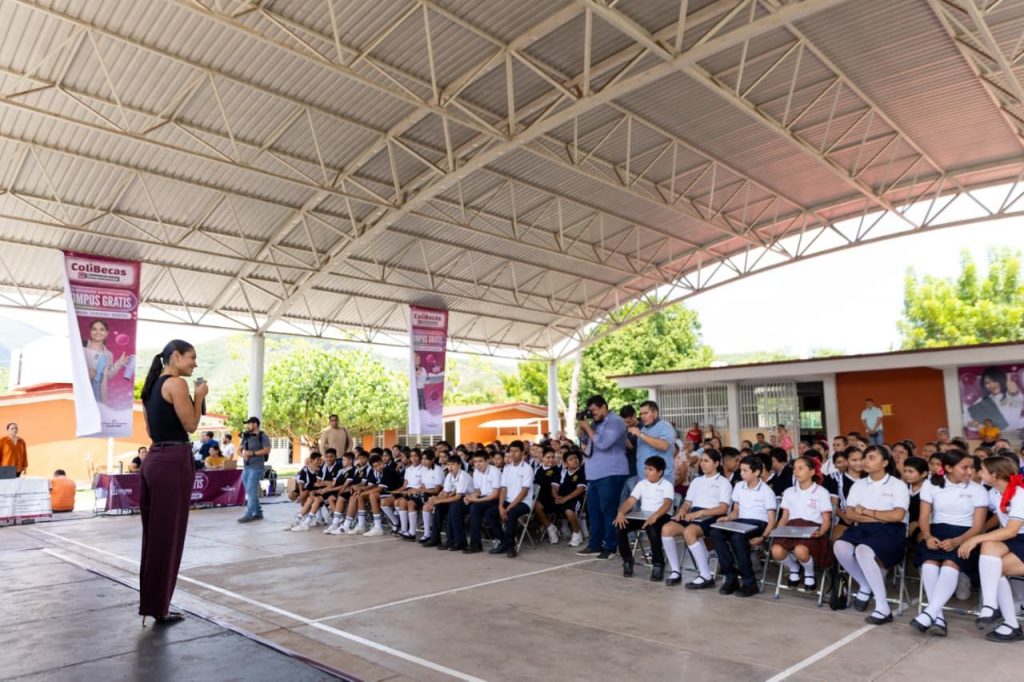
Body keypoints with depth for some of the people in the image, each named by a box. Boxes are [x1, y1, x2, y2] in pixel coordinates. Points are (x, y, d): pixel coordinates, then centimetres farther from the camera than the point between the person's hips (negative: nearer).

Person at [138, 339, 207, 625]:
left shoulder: (151, 386, 16)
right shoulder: (176, 383, -11)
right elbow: (190, 425, -12)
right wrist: (199, 396, 0)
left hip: (154, 460, 9)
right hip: (173, 462, -9)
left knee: (154, 534, 15)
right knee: (168, 536, 0)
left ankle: (150, 603, 24)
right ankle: (159, 607, 8)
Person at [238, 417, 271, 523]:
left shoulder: (263, 436, -6)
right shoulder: (246, 436, 14)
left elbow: (267, 450, -15)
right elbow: (240, 449, 18)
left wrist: (252, 453, -18)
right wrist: (243, 454, -4)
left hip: (256, 467, -8)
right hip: (246, 467, 8)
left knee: (251, 491, -11)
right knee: (250, 491, 11)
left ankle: (248, 515, -9)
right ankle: (258, 513, 20)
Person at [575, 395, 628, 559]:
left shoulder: (615, 422, -9)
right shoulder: (596, 423, 18)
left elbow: (602, 443, -21)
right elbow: (587, 442, 23)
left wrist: (588, 428, -10)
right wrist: (582, 428, 7)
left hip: (611, 474, -9)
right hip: (596, 474, 9)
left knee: (609, 511, -4)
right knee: (593, 510, 11)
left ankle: (610, 547, 3)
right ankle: (595, 545, 18)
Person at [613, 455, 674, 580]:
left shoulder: (667, 485, -2)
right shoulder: (641, 484, 13)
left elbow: (667, 504, -19)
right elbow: (630, 501, 4)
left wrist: (655, 516, -39)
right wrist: (621, 512, -18)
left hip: (661, 516, -5)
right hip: (643, 516, 5)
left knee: (652, 528, -39)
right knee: (619, 525, -20)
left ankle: (658, 564, -20)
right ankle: (627, 560, -4)